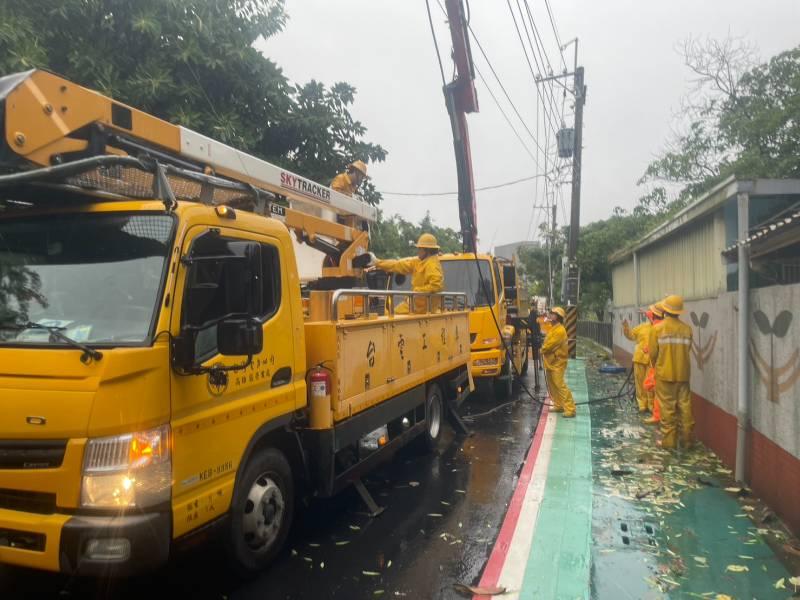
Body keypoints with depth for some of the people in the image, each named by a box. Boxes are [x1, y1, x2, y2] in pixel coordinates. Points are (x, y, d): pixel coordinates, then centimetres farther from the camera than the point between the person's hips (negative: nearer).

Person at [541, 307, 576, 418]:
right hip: (550, 362, 10)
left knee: (560, 386, -13)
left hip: (557, 363, -10)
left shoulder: (560, 330, -19)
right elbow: (547, 342, 18)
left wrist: (542, 350, -2)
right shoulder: (553, 328, 14)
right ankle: (559, 406, 23)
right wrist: (544, 349, 0)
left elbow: (550, 345, -20)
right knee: (552, 386, 14)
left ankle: (570, 409, -11)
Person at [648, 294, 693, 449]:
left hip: (664, 374, -2)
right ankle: (686, 439, 17)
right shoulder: (687, 329, -2)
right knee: (684, 406, 10)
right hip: (683, 373, 2)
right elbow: (687, 350, 2)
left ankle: (669, 441, 9)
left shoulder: (657, 328, -8)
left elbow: (653, 353, -4)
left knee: (667, 407, 4)